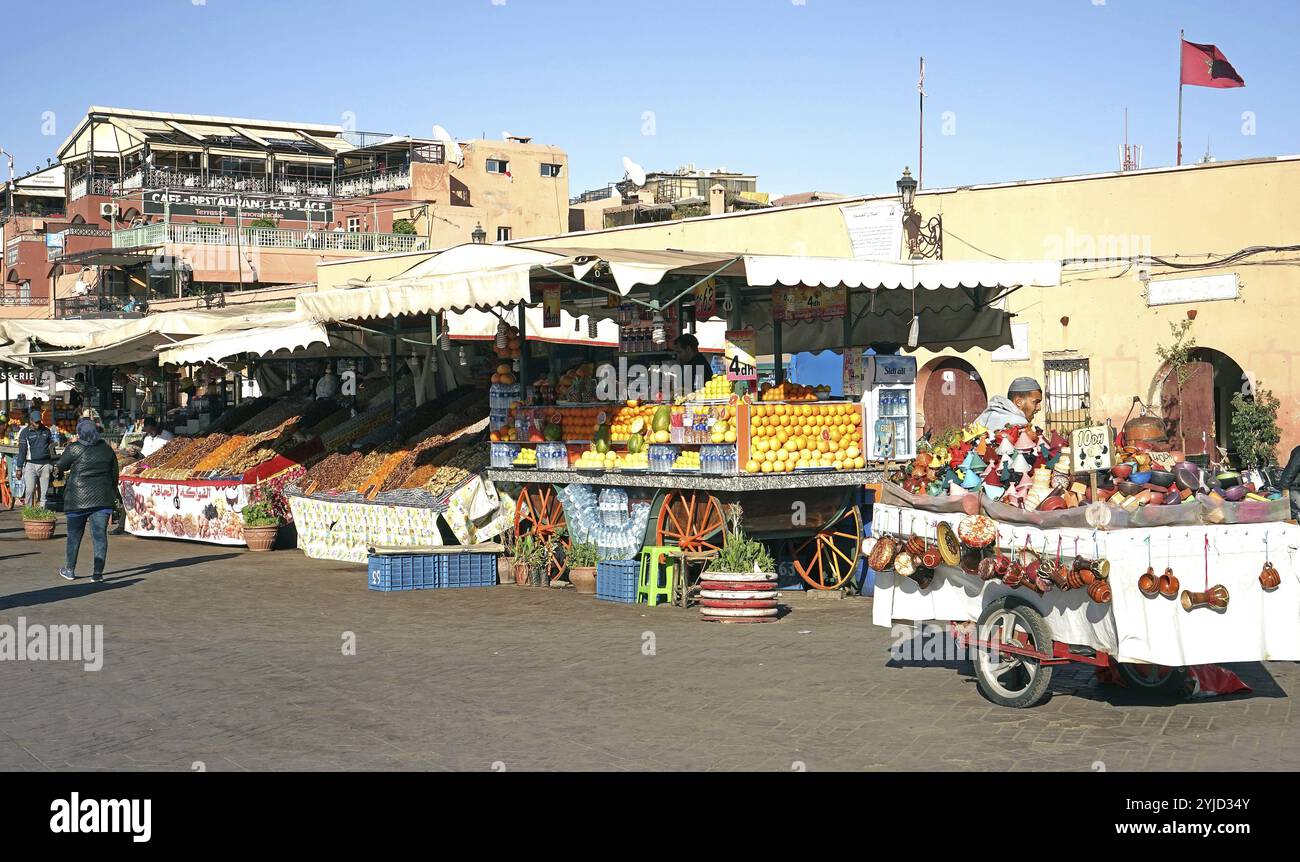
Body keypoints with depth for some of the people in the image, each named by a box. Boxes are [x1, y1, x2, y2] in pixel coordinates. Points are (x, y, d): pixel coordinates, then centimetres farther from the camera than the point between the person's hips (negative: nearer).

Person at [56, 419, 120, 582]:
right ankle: (98, 572, -1)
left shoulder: (74, 449, -8)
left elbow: (62, 466, 7)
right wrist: (113, 496, 18)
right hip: (103, 499, 2)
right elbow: (115, 474, 10)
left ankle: (70, 570, 21)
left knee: (74, 534, 12)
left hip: (78, 499, -2)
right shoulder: (106, 449, 4)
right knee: (100, 534, 3)